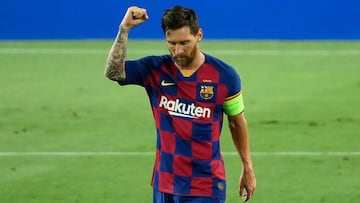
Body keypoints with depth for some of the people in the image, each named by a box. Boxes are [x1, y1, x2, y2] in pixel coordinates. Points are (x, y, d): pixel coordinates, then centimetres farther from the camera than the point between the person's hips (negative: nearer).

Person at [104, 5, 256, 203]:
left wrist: (247, 168, 11)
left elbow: (237, 122, 7)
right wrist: (125, 28, -22)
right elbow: (113, 72, -16)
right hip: (164, 185, 3)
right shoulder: (156, 70, -2)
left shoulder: (224, 75, -6)